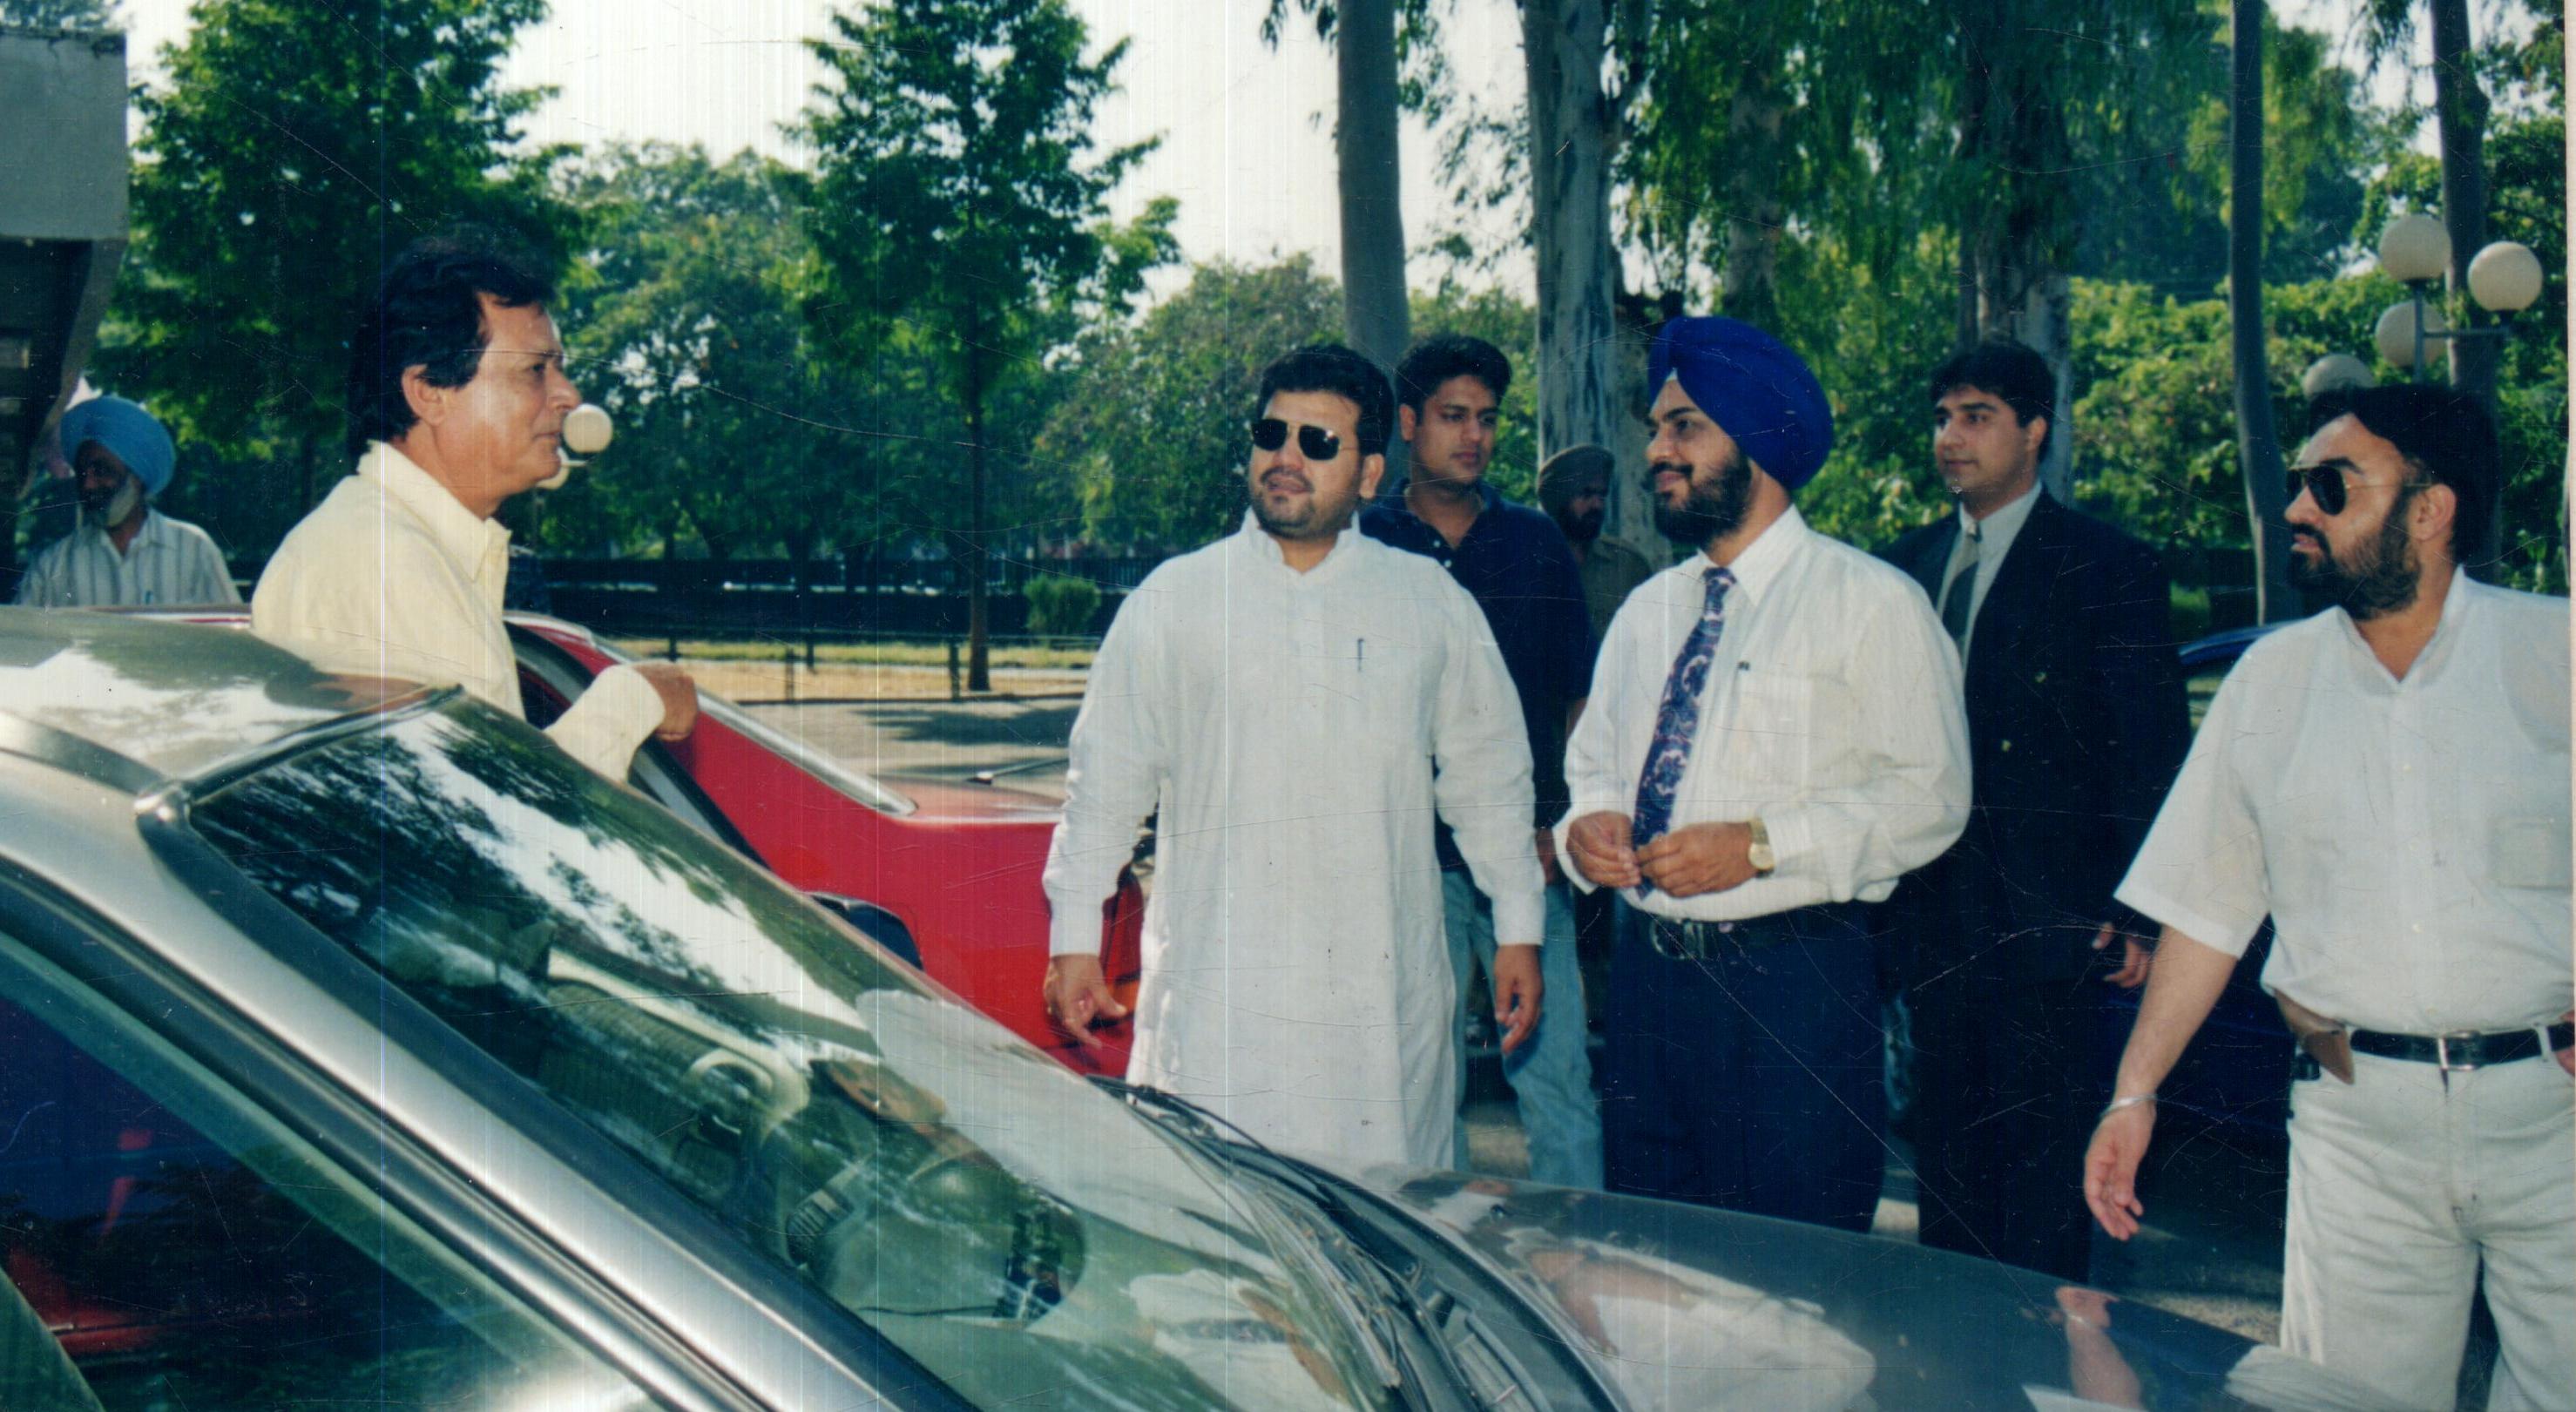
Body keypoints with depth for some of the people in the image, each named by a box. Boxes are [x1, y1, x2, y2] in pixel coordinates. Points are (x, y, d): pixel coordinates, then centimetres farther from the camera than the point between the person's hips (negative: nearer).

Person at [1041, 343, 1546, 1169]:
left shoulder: (1433, 605, 10)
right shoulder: (1173, 599, 6)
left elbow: (1488, 778, 16)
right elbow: (1105, 782, 9)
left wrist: (1518, 931, 13)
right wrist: (1076, 940, 5)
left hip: (1384, 1003, 2)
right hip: (1215, 1001, -1)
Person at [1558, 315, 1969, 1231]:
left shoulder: (1870, 603, -4)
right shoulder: (1647, 612, 16)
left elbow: (1931, 794, -10)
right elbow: (1594, 767, 21)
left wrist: (1760, 843, -19)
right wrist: (1587, 823, -3)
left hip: (1794, 979, -6)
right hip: (1648, 973, 6)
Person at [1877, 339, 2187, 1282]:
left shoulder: (2108, 568, -5)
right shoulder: (1908, 564, 12)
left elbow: (2152, 753, -7)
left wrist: (2135, 913, -13)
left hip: (2043, 913, -6)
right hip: (1932, 910, 6)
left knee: (2041, 1148, 0)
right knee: (1946, 1133, 13)